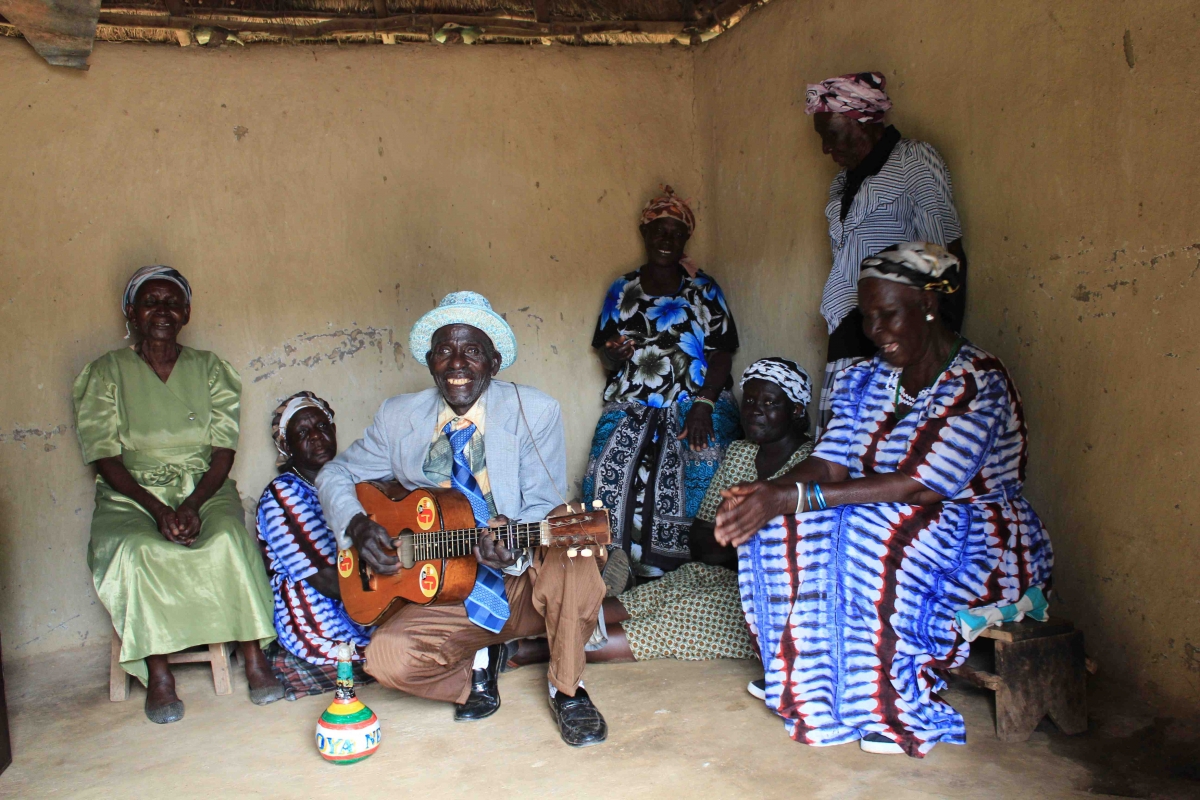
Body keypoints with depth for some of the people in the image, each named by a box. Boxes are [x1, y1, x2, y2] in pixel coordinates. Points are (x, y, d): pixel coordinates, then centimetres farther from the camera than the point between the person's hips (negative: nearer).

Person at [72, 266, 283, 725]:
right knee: (135, 550, -33)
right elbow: (106, 459, -4)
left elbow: (223, 454, 0)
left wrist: (192, 505, -18)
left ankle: (254, 657, -23)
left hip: (205, 491, 1)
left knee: (229, 539, -32)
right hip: (130, 496, 0)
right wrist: (158, 509, -19)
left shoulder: (209, 369, 8)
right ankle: (157, 673, -21)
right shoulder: (106, 374, 4)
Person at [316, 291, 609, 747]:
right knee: (388, 657, -25)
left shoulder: (534, 412, -7)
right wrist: (357, 527, -12)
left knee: (570, 555, -35)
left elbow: (544, 507, -11)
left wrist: (516, 547, -33)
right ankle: (479, 664, 10)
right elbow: (336, 474, 10)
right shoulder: (398, 418, 1)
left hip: (524, 584, -2)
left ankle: (567, 690, -8)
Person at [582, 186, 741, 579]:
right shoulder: (622, 290, 14)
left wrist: (703, 404, -13)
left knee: (704, 468, -27)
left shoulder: (704, 289, 10)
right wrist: (615, 355, -11)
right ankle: (617, 568, -11)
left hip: (697, 401, -1)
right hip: (632, 404, 2)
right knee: (610, 469, -22)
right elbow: (606, 356, 14)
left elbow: (722, 353, 2)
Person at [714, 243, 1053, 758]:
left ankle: (906, 712, -16)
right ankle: (816, 688, -2)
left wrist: (795, 497, -33)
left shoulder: (977, 382, -18)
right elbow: (830, 464, -4)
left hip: (983, 540, -7)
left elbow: (920, 488, -28)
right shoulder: (869, 381, 5)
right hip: (894, 524, 7)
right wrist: (765, 495, -25)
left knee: (868, 542, -35)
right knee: (777, 531, -15)